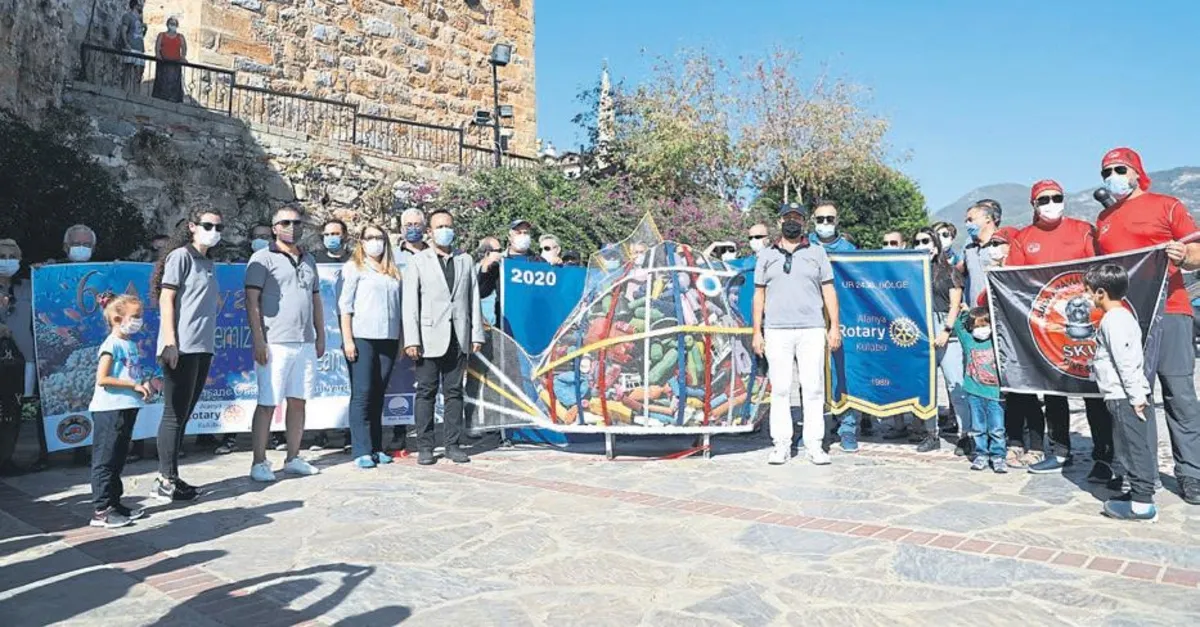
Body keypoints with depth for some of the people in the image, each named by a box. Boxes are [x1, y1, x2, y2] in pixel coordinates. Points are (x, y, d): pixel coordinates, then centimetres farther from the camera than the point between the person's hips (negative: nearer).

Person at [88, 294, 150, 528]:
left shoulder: (131, 344, 14)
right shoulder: (112, 344, -12)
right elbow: (102, 379, -18)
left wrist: (144, 384, 4)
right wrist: (133, 385, -18)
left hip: (127, 408, 9)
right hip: (109, 410, -9)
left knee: (118, 459, 16)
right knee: (105, 460, -4)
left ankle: (114, 503, 25)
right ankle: (100, 511, 1)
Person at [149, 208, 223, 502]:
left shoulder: (209, 263, 18)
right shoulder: (181, 256, -4)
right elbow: (166, 300, -10)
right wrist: (169, 342, -17)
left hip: (202, 348, 8)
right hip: (181, 348, -8)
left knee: (183, 415, 11)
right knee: (175, 415, -3)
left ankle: (168, 477, 19)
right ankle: (167, 481, 3)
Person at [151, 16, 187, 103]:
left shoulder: (180, 37, 15)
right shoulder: (161, 35, 14)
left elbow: (184, 49, 6)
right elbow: (157, 48, 4)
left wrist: (183, 57, -12)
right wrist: (158, 55, -15)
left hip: (175, 65, 0)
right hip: (163, 64, 0)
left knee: (174, 84, -7)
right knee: (162, 83, -6)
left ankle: (173, 101, -10)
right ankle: (160, 101, -6)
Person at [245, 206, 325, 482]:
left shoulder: (309, 260, 17)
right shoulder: (263, 258, -2)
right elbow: (252, 301, -7)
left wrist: (321, 336, 15)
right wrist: (258, 340, -13)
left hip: (305, 343, 6)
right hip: (275, 344, -6)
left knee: (298, 401, 10)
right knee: (267, 404, -1)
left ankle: (293, 458, 20)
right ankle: (259, 462, 8)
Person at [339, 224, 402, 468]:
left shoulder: (392, 271, 17)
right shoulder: (354, 267, 4)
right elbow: (345, 306, -2)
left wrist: (401, 340, 12)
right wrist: (347, 340, -9)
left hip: (388, 339, 4)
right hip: (362, 338, -4)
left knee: (378, 394, 7)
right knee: (362, 394, -5)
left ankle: (376, 448, 12)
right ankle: (361, 451, -2)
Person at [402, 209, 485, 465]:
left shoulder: (466, 260, 14)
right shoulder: (419, 261, 5)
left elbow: (474, 299, 11)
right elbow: (410, 303, -1)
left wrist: (477, 335, 5)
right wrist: (411, 339, -9)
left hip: (459, 338, 3)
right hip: (430, 337, -2)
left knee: (454, 391, 7)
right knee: (426, 392, 1)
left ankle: (453, 444, 13)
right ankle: (425, 446, 9)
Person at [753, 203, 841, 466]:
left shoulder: (817, 252, 14)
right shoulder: (765, 256, 15)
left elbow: (828, 290, 10)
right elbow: (759, 295, 13)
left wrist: (834, 326, 2)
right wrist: (757, 332, 6)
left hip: (812, 330, 0)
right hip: (776, 331, 0)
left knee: (813, 388, -2)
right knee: (780, 389, -1)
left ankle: (814, 444, 3)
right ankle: (781, 444, 4)